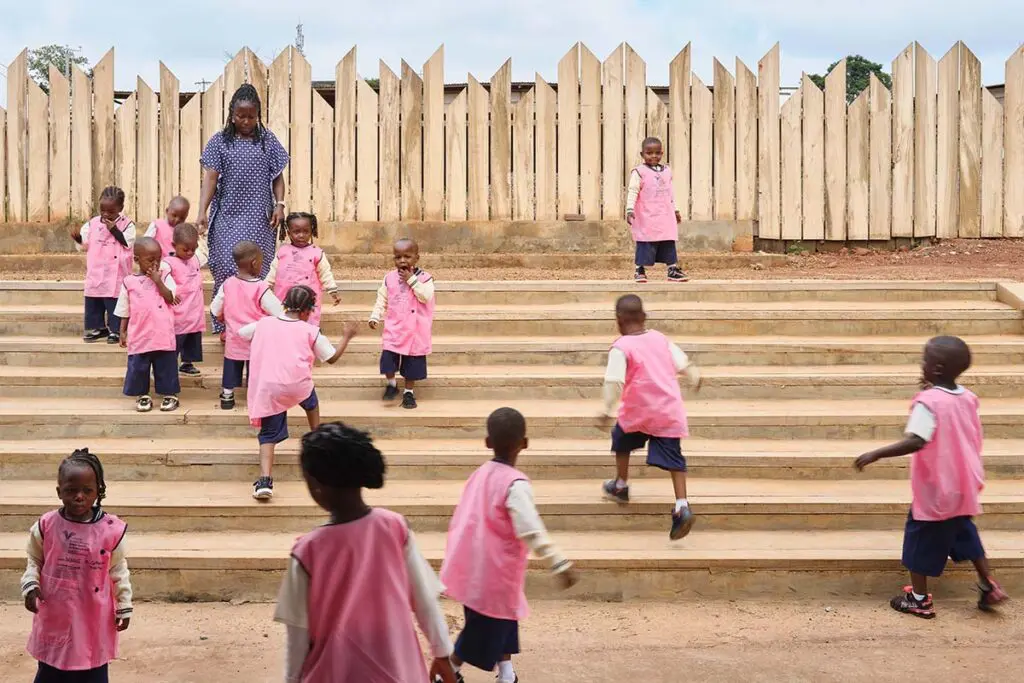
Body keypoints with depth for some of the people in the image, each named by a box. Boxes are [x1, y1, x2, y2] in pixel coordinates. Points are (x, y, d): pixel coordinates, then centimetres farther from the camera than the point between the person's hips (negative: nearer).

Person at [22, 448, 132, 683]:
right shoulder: (46, 525, -9)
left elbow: (118, 571, 0)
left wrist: (124, 607, 2)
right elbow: (34, 561, 7)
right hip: (54, 617, 1)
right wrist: (30, 585, -11)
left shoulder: (111, 529, -12)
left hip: (94, 619, -1)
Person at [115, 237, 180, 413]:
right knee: (138, 367, 6)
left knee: (166, 366, 6)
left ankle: (170, 395, 19)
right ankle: (143, 395, 22)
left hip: (163, 335, -1)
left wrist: (158, 281, -16)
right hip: (139, 336, 1)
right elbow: (125, 312, 8)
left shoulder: (165, 276, 2)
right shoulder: (129, 282, 3)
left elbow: (171, 298, -11)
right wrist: (123, 332, 6)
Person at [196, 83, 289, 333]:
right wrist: (202, 212, -12)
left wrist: (279, 204, -4)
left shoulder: (268, 140, 6)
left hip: (258, 218, 1)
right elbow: (210, 178, -3)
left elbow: (277, 177, 10)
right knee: (226, 266, -4)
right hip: (227, 216, 0)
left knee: (255, 268, -2)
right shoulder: (220, 141, 2)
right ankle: (225, 325, 7)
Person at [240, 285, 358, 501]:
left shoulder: (263, 323, 12)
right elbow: (332, 358, 13)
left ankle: (265, 481, -16)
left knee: (268, 435, 5)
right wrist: (347, 337, 28)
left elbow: (239, 333, 29)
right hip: (298, 385, -1)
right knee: (311, 403, 34)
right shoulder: (310, 331, 5)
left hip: (267, 390, 1)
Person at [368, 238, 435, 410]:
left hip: (414, 330, -2)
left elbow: (426, 296, -21)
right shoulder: (389, 278, 3)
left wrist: (411, 280, -21)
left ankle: (409, 392, 22)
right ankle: (391, 384, 17)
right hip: (393, 328, 2)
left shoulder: (424, 277, -6)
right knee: (388, 357, -8)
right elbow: (382, 300, 8)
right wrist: (375, 317, -3)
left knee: (412, 362, 6)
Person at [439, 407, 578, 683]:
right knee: (485, 630, 9)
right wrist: (560, 564, -33)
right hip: (493, 575, -8)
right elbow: (531, 531, -31)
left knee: (502, 622, 23)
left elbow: (460, 520, 14)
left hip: (473, 569, 8)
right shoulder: (516, 484, -21)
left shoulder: (481, 473, 4)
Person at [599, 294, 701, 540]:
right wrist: (695, 379, 35)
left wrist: (608, 409, -8)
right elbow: (683, 363, 16)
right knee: (674, 459, 1)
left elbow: (614, 381, -18)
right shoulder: (659, 338, 8)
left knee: (622, 442, 25)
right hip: (670, 410, 4)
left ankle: (621, 486, 38)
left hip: (639, 411, -4)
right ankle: (682, 505, -13)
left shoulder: (621, 347, -9)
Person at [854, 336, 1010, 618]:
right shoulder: (968, 397, 1)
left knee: (921, 538, 7)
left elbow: (915, 441, -33)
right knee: (964, 532, 25)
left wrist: (876, 454, -31)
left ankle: (919, 599, 17)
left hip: (935, 489, -7)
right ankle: (989, 587, 26)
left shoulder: (928, 401, -23)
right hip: (963, 486, 7)